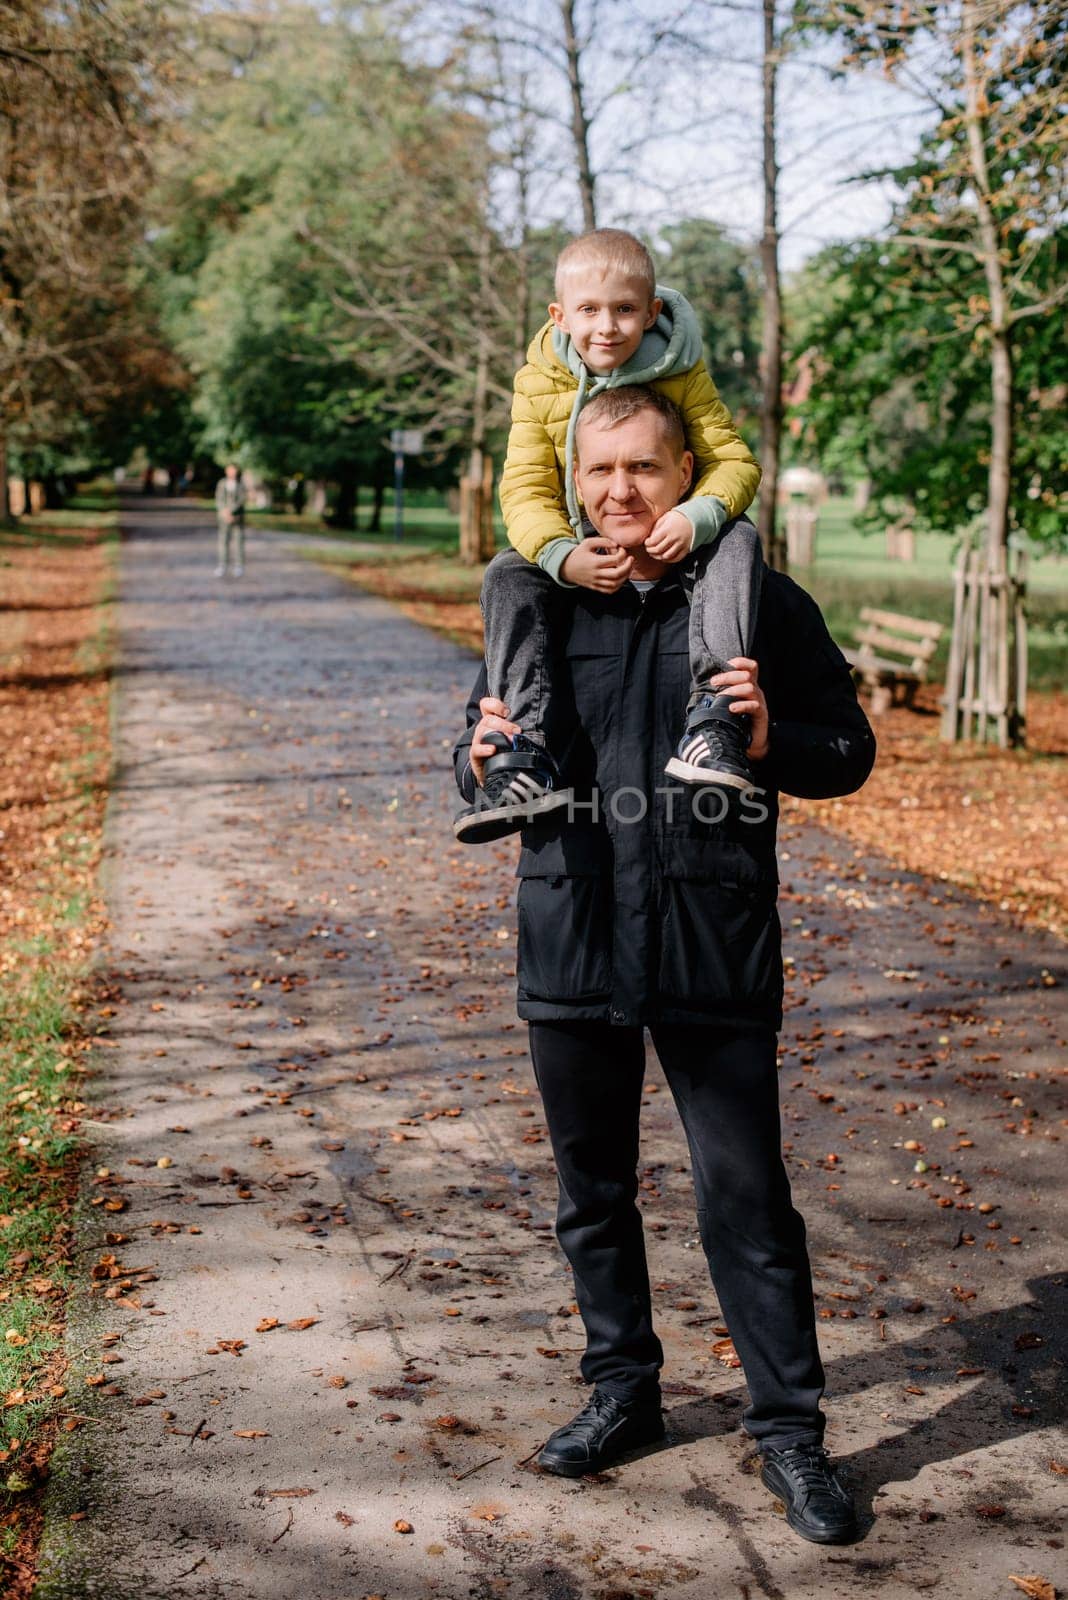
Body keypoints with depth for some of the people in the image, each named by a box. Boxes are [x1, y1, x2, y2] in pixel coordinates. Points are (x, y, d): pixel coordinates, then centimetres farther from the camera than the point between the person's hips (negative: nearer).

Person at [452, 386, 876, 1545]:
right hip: (572, 942, 3)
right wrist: (483, 760, -11)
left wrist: (775, 742, -18)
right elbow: (480, 754, 12)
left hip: (714, 950, -3)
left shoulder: (760, 603, -2)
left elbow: (850, 751, 3)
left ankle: (789, 1429, 19)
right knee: (591, 1191, 16)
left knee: (746, 1198, 4)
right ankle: (623, 1392, 35)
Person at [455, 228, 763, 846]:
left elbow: (734, 459, -8)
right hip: (579, 555, 2)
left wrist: (699, 516, -32)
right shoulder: (540, 384, -3)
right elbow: (526, 488, -8)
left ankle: (714, 712, -43)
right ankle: (530, 752, -33)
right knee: (508, 575, -24)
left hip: (673, 545, -1)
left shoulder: (681, 373, -5)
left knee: (739, 539, -30)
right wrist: (561, 555, -29)